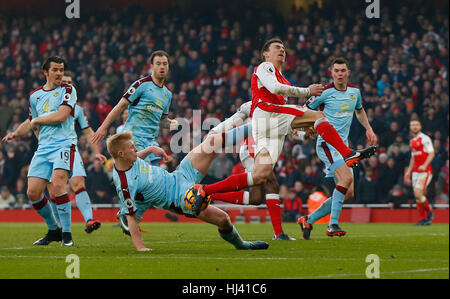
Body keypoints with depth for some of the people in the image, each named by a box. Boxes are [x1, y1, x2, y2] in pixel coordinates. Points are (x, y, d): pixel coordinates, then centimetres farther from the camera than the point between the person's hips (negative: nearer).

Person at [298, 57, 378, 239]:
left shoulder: (355, 91, 11)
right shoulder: (325, 92, -7)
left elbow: (359, 110, 31)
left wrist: (368, 129, 20)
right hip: (327, 142, -7)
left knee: (348, 193, 1)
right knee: (346, 177, -29)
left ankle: (308, 220, 9)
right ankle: (332, 225, -26)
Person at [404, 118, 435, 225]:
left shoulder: (425, 139, -6)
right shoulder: (412, 141, 18)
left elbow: (431, 153, -13)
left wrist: (425, 165, -26)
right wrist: (409, 171, 24)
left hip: (425, 171, -8)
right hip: (415, 171, 8)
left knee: (418, 194, -18)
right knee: (417, 196, 3)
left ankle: (429, 212, 1)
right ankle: (423, 219, 10)